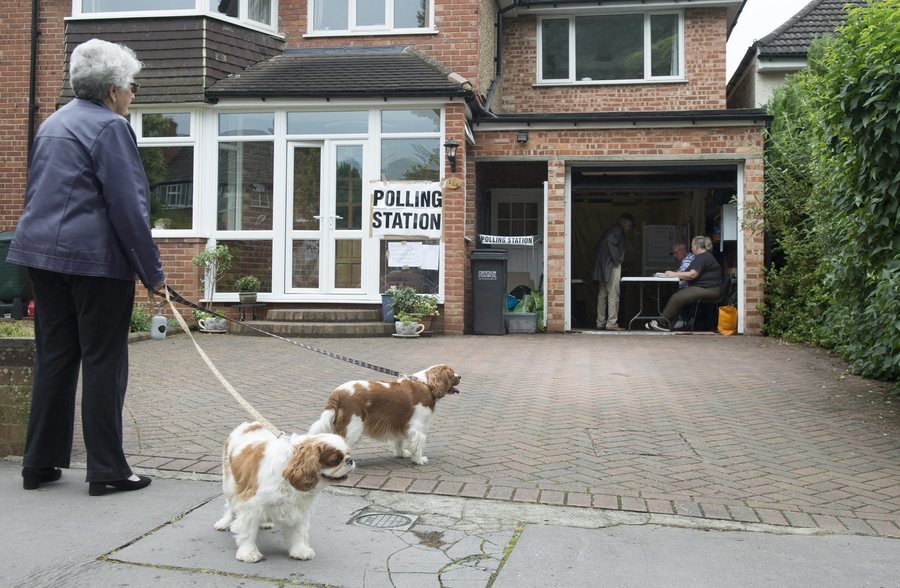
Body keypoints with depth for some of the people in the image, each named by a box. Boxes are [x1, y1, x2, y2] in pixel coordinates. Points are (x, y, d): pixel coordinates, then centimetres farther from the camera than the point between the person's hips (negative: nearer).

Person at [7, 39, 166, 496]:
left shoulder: (53, 123, 19)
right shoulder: (110, 126, -9)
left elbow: (37, 194, 24)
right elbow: (127, 206, -15)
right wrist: (153, 272, -11)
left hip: (42, 253, 8)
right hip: (96, 257, -8)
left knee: (53, 359, 13)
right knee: (104, 364, -1)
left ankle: (40, 465, 19)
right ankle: (105, 471, 6)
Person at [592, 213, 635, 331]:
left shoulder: (611, 229, 21)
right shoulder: (618, 230, -7)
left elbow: (598, 247, 19)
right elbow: (610, 241, -24)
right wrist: (617, 258, -17)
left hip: (603, 267, 10)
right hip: (612, 266, -10)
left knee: (602, 294, 10)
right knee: (613, 294, -8)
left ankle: (601, 322, 14)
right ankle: (612, 323, -9)